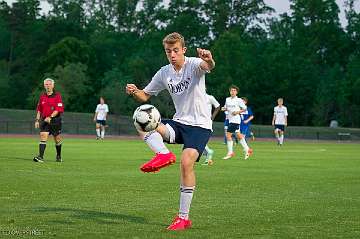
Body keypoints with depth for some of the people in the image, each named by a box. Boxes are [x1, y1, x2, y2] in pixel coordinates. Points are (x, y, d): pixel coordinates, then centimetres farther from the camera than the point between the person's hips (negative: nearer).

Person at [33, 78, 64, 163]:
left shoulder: (57, 95, -5)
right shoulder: (42, 96, 9)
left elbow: (59, 109, -13)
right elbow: (39, 109, 16)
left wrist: (50, 117, -23)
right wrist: (37, 120, 8)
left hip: (55, 120, -3)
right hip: (44, 120, 3)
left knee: (57, 139, 9)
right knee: (43, 136, -13)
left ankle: (58, 156, 29)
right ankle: (40, 157, -19)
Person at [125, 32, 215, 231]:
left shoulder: (194, 64, -11)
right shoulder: (164, 73, 6)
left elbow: (209, 66, -35)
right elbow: (145, 96, 13)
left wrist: (208, 60, -60)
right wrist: (134, 92, -11)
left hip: (200, 125, -6)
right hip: (179, 123, 6)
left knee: (186, 162, -24)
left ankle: (183, 218, -17)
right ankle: (164, 154, -40)